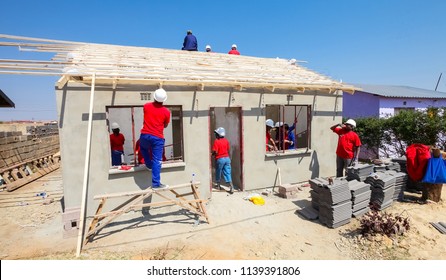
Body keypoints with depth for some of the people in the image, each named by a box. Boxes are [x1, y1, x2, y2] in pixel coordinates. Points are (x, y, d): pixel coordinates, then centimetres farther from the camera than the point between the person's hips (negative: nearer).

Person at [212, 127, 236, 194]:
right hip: (227, 158, 5)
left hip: (220, 159, -4)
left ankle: (218, 185, 28)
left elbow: (215, 151, -15)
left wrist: (212, 154, 4)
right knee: (228, 173, 3)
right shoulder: (226, 141, 6)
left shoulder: (216, 141, -12)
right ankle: (232, 187, -7)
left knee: (218, 173, 14)